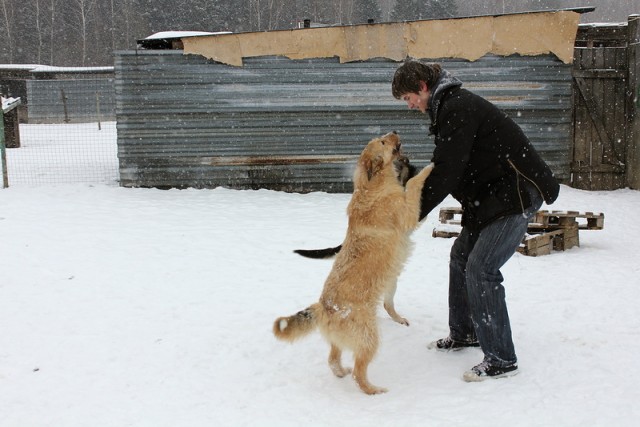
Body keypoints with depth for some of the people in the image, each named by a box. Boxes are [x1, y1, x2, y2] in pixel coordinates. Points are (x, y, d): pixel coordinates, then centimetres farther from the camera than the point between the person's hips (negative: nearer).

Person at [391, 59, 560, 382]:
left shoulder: (457, 108, -19)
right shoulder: (450, 106, 15)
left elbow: (445, 173, -22)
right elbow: (445, 169, 16)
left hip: (517, 192, -11)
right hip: (492, 194, 11)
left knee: (480, 269, -14)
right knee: (461, 256, 16)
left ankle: (501, 360, -7)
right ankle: (464, 334, 31)